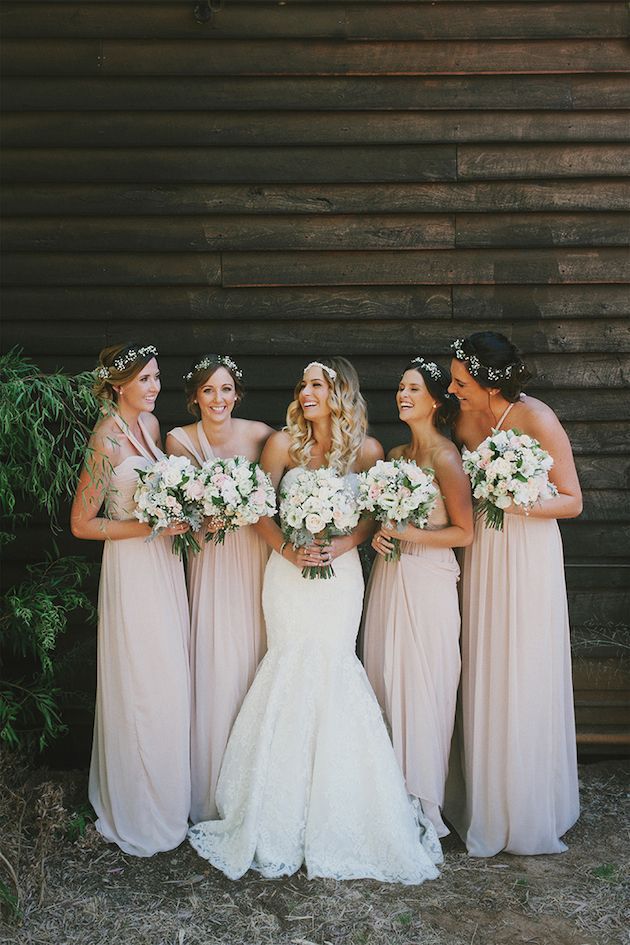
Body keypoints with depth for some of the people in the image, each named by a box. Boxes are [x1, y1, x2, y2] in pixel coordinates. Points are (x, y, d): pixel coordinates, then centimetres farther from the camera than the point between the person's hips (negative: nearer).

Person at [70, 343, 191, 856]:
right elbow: (81, 523, -15)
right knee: (142, 684, 2)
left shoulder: (151, 423, 6)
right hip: (132, 567, -7)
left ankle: (167, 791, 33)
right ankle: (141, 817, 21)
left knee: (169, 676, 15)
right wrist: (150, 527, -18)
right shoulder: (108, 438, -17)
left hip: (165, 562, 8)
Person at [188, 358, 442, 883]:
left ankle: (342, 816, 16)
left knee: (332, 669, -1)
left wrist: (343, 544, -12)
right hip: (289, 572, 0)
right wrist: (288, 549, -13)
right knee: (293, 669, 2)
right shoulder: (283, 443, -2)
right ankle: (281, 820, 17)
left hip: (340, 572, 0)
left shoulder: (367, 450, -1)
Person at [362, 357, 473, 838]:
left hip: (427, 581, -7)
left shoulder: (445, 457, -9)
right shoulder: (395, 454, 13)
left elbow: (463, 532, -11)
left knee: (421, 685, -2)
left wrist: (407, 534, -16)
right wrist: (379, 535, 2)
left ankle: (424, 802, 12)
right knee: (385, 679, 9)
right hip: (389, 575, 7)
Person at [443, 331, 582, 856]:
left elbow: (572, 501, -10)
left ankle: (530, 813, 24)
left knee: (524, 681, 4)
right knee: (483, 680, 11)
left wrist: (514, 501, -24)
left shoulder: (537, 420, -16)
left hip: (528, 554, -5)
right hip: (482, 553, 5)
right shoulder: (465, 421, 2)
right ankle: (488, 806, 28)